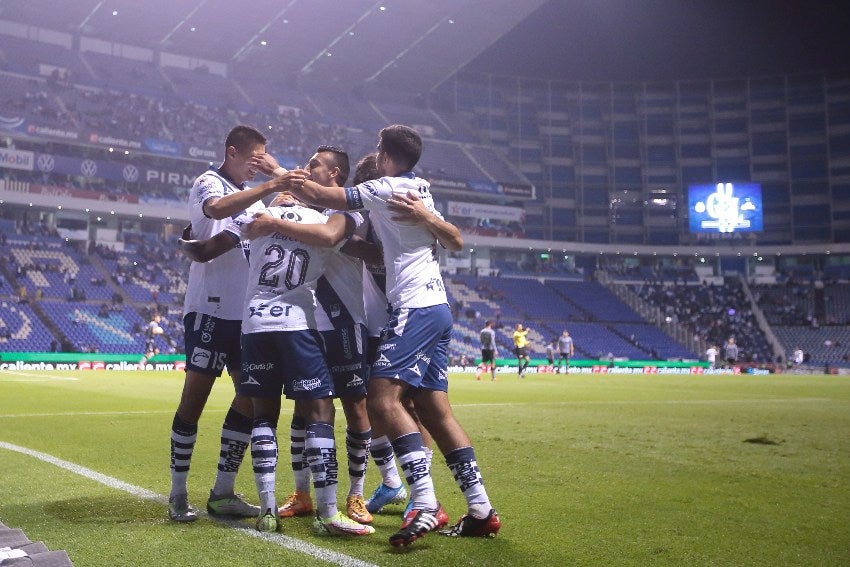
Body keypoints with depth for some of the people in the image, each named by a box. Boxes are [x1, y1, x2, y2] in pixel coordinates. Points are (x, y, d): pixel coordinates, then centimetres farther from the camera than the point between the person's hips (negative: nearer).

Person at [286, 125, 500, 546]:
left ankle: (425, 505, -22)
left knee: (383, 397, -16)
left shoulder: (388, 189, -6)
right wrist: (427, 218, 8)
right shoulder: (419, 192, 21)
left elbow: (322, 196, -4)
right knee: (434, 408, 7)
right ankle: (481, 510, 7)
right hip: (437, 309, 9)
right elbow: (457, 242, 23)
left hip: (416, 308, -9)